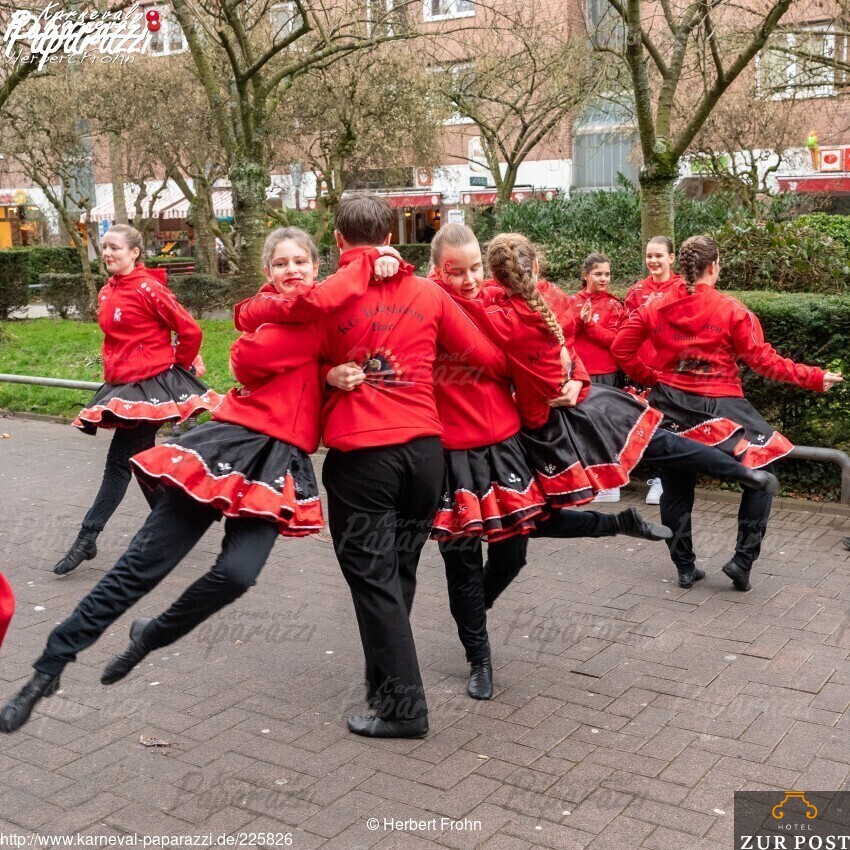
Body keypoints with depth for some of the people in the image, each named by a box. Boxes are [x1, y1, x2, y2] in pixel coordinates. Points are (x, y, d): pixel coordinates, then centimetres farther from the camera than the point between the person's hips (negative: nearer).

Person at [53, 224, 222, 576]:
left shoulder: (148, 289, -14)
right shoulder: (107, 293, 10)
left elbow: (190, 331, -12)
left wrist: (178, 367, -2)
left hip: (149, 384, -9)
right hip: (123, 386, 9)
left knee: (119, 461, -6)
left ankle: (88, 537, -1)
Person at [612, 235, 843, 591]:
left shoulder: (654, 307, 0)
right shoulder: (731, 310, -10)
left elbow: (621, 349, 3)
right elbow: (763, 360, -11)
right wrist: (814, 378, -2)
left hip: (670, 408, 4)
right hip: (718, 409, -4)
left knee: (676, 488, 15)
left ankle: (685, 568, 23)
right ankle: (742, 561, 7)